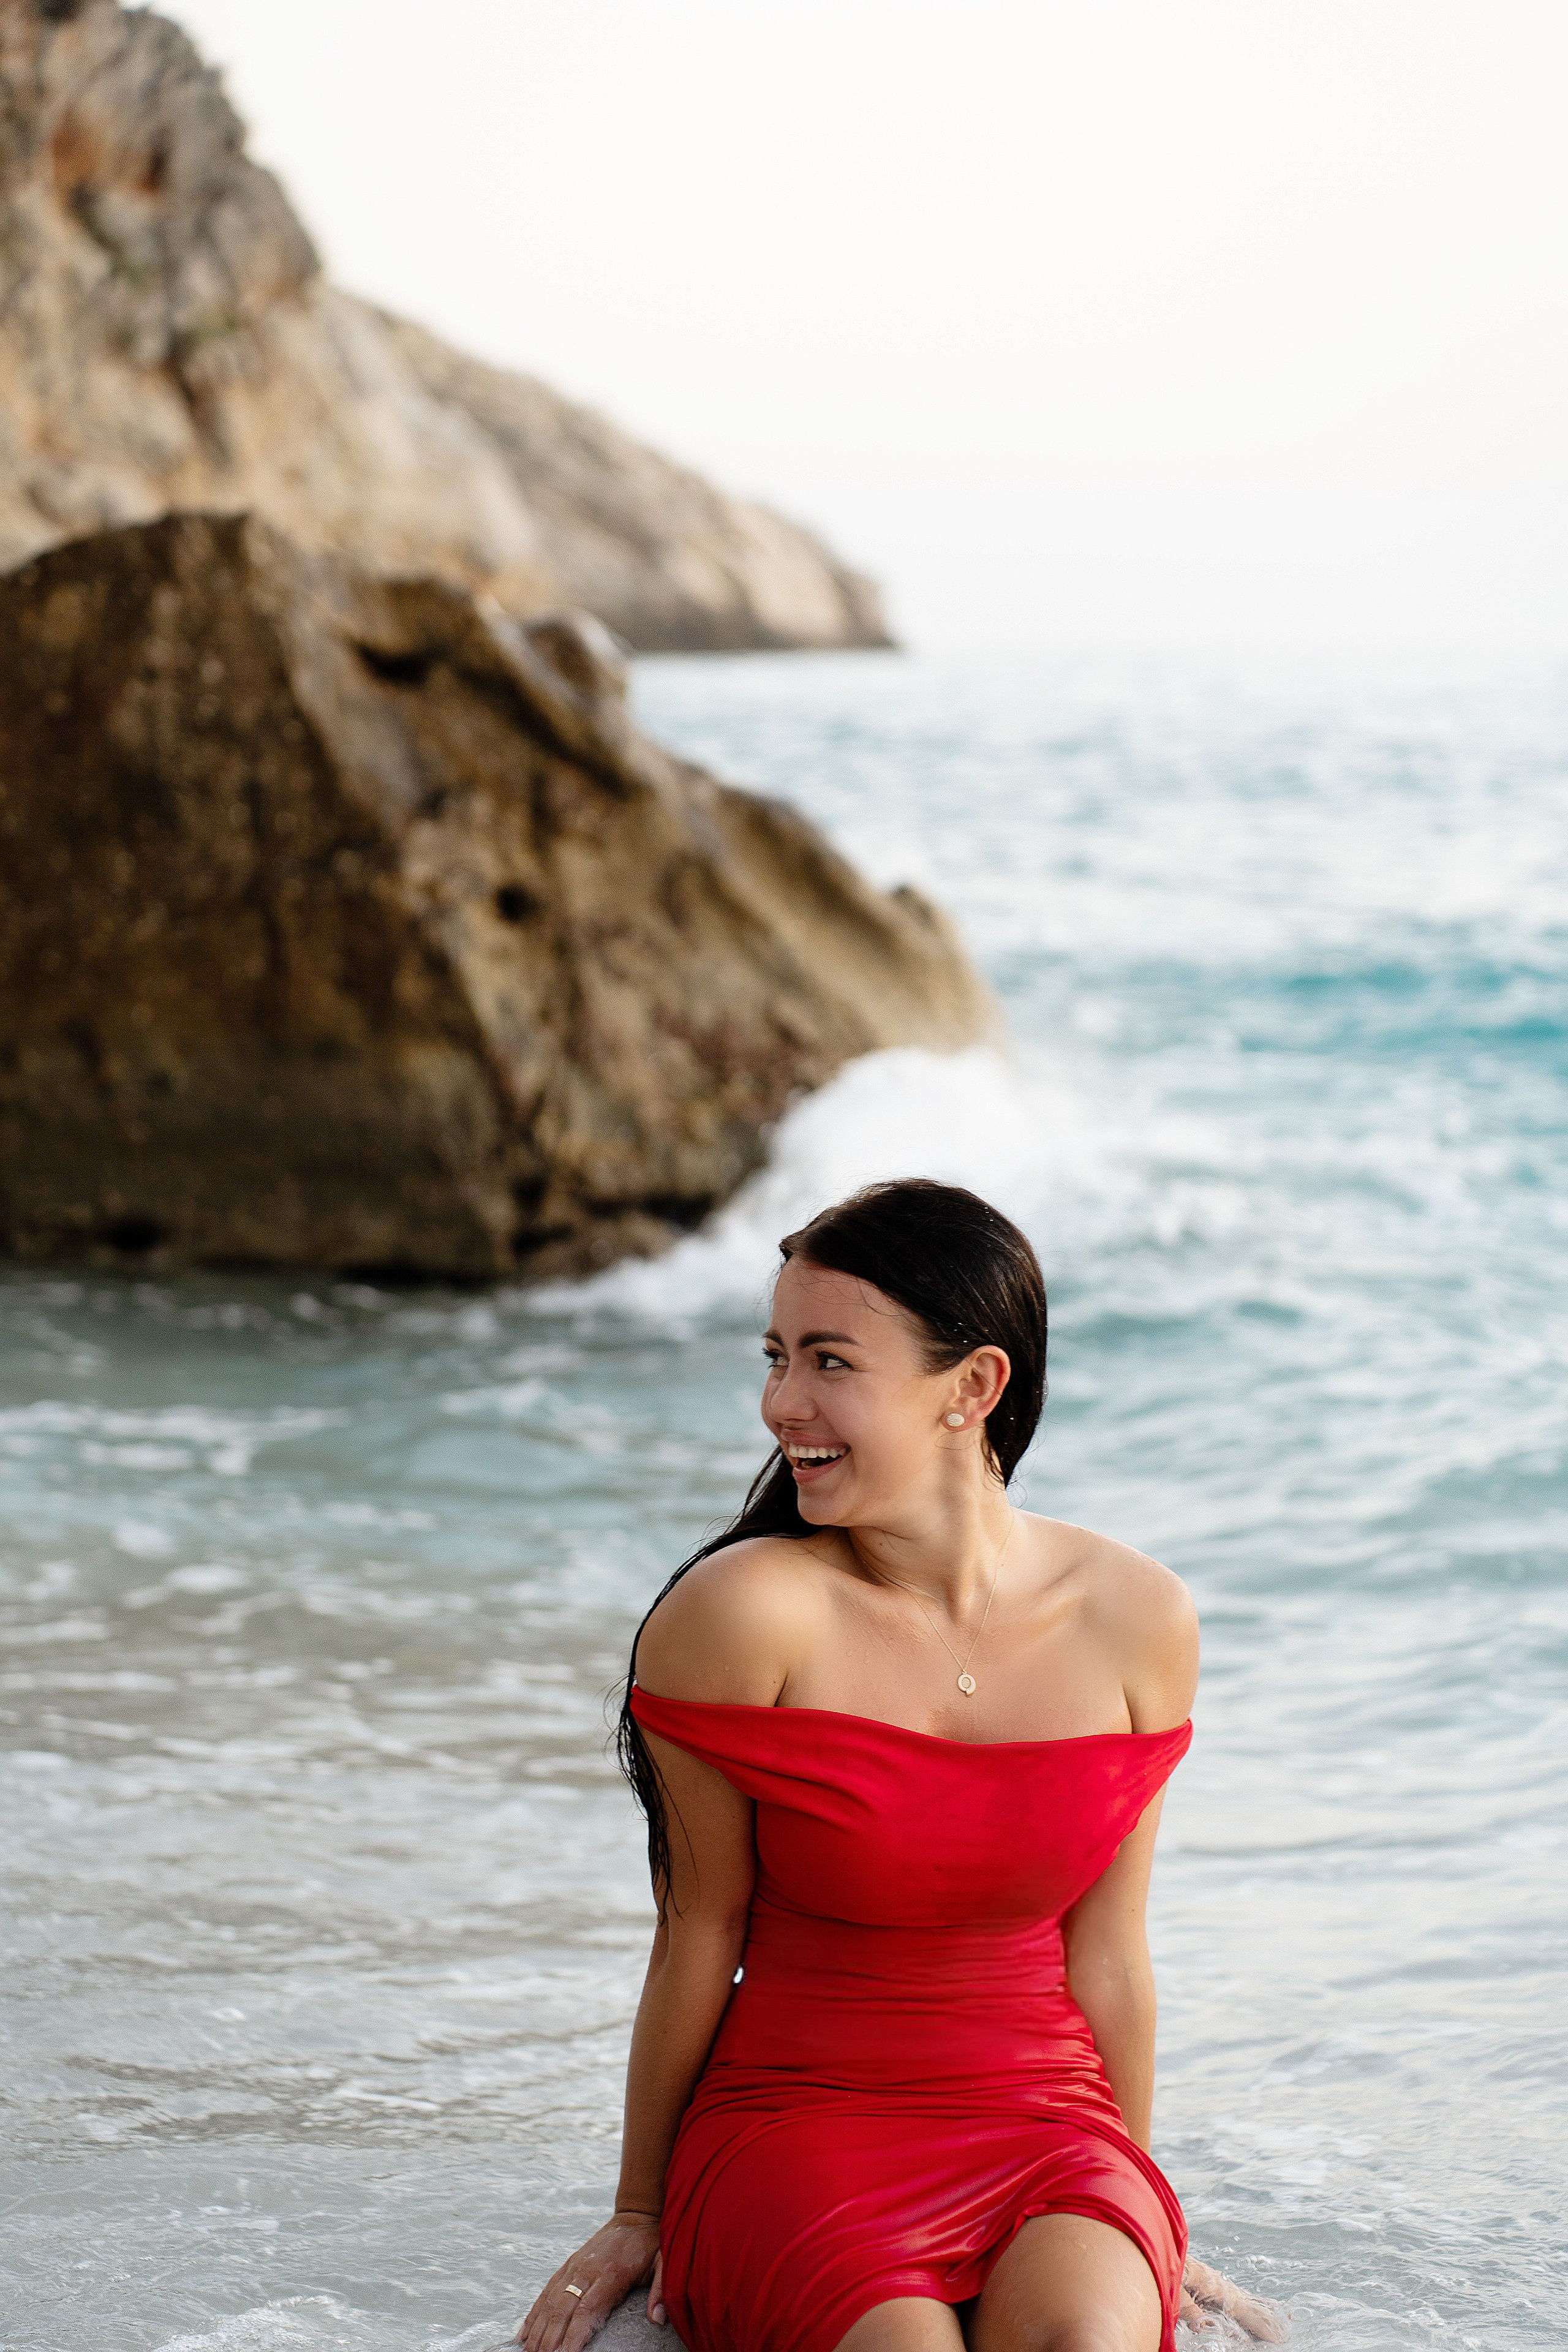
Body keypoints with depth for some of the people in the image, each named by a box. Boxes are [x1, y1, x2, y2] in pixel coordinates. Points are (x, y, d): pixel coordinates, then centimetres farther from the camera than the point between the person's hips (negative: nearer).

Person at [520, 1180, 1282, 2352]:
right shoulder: (742, 1612, -11)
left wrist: (1141, 2229, 15)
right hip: (793, 2125, -2)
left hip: (1045, 2130, 2)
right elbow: (699, 1936, -2)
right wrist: (638, 2216, 7)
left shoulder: (1137, 1620, -2)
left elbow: (1105, 1955, 8)